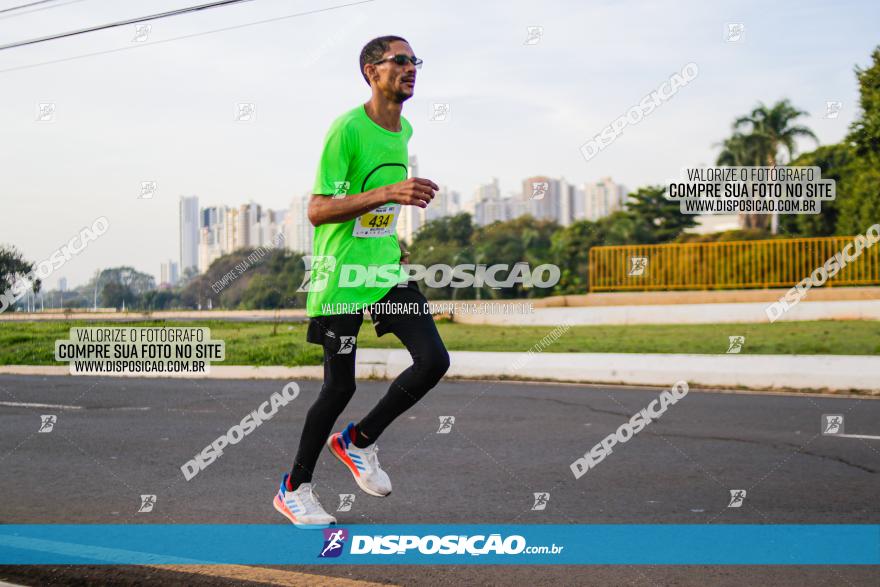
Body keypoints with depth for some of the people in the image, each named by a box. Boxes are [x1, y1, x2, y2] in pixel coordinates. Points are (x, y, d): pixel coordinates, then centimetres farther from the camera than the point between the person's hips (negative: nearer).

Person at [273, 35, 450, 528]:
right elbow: (317, 211, -21)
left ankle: (359, 441, 14)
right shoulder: (347, 129, -15)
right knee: (341, 385, -1)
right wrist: (389, 194, -31)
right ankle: (295, 488, 19)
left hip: (387, 269, 7)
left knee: (434, 360, -7)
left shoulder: (404, 130, 10)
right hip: (341, 275, -7)